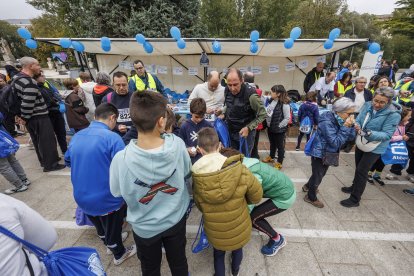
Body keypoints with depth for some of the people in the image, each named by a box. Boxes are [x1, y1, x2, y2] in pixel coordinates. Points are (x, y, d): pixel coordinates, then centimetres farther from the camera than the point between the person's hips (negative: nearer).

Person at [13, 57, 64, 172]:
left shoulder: (17, 78, 9)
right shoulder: (30, 82, -22)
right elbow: (28, 103, -24)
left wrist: (23, 116, 19)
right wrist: (24, 118, -11)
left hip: (31, 117, 10)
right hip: (39, 117, -10)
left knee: (38, 140, 18)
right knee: (47, 140, -1)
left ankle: (44, 161, 31)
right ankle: (50, 164, 7)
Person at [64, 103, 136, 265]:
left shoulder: (77, 136, 0)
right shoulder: (112, 138, -23)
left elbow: (67, 161, 16)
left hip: (82, 198, 6)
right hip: (107, 199, -6)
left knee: (100, 226, 32)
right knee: (113, 229, 21)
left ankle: (108, 241, 58)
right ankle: (119, 254, 45)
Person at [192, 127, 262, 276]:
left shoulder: (196, 176, -21)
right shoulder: (238, 168, -25)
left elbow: (199, 205, -5)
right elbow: (257, 195, -11)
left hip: (215, 231, -1)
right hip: (238, 227, 1)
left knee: (218, 254, 30)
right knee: (237, 248, 33)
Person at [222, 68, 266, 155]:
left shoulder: (251, 95, -25)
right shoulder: (227, 90, -7)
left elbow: (262, 115, -15)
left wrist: (248, 128, -24)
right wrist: (223, 114, -2)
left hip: (245, 132, -5)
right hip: (230, 131, 5)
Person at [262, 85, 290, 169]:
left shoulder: (284, 104, -20)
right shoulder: (271, 101, 3)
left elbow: (287, 118, -16)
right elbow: (267, 112, 13)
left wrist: (279, 126, -14)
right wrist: (267, 123, 2)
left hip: (279, 130, -7)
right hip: (270, 128, 7)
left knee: (280, 146, 9)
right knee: (272, 144, 24)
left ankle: (279, 163, 24)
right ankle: (271, 157, 45)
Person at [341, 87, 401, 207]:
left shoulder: (393, 115, -21)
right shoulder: (367, 105, -9)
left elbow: (387, 134, -22)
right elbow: (358, 120, -2)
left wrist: (370, 134, -39)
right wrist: (357, 126, -25)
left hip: (375, 148, -5)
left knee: (361, 171, -2)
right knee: (358, 167, 22)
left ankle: (355, 199, 12)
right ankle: (355, 187, 45)